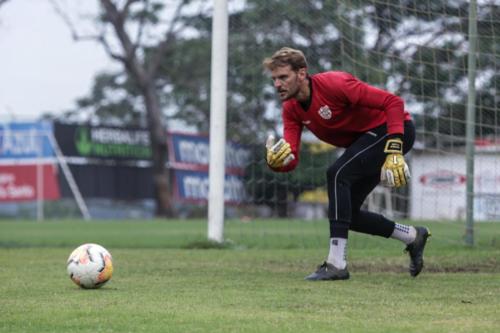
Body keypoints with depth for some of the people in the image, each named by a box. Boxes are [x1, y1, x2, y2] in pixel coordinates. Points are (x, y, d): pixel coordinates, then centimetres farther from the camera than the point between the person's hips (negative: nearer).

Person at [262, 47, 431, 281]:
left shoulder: (333, 84, -26)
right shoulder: (291, 109, -2)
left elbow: (393, 102, -25)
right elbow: (291, 161, -7)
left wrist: (394, 152, -31)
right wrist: (275, 161, -32)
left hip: (393, 130, -9)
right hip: (365, 138, 9)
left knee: (337, 173, -27)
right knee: (346, 214, 6)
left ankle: (337, 265, -27)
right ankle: (413, 237, 28)